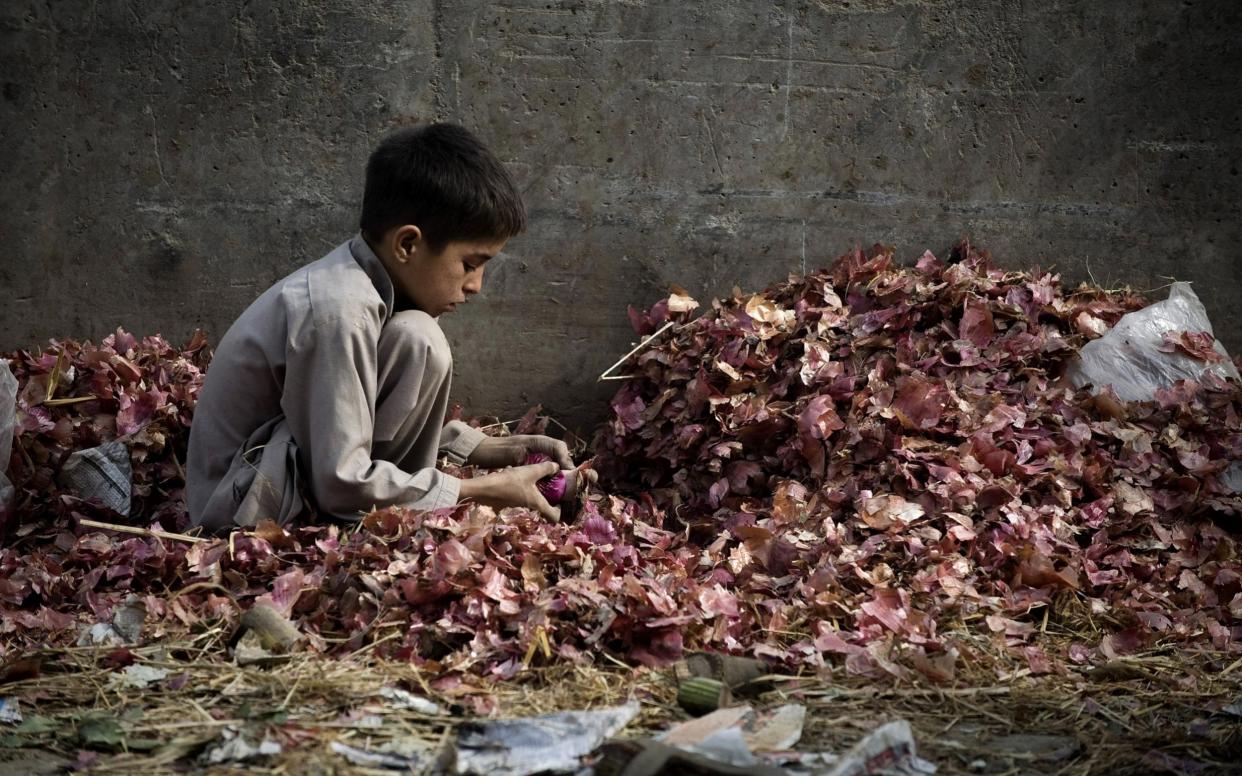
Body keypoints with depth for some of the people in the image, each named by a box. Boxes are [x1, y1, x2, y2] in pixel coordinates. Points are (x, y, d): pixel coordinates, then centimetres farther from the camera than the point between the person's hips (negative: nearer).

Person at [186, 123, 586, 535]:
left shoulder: (360, 280, 2)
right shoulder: (338, 311, -26)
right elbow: (342, 483, -27)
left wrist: (483, 448, 2)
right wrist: (484, 491, -19)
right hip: (248, 513, -10)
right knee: (417, 342, -20)